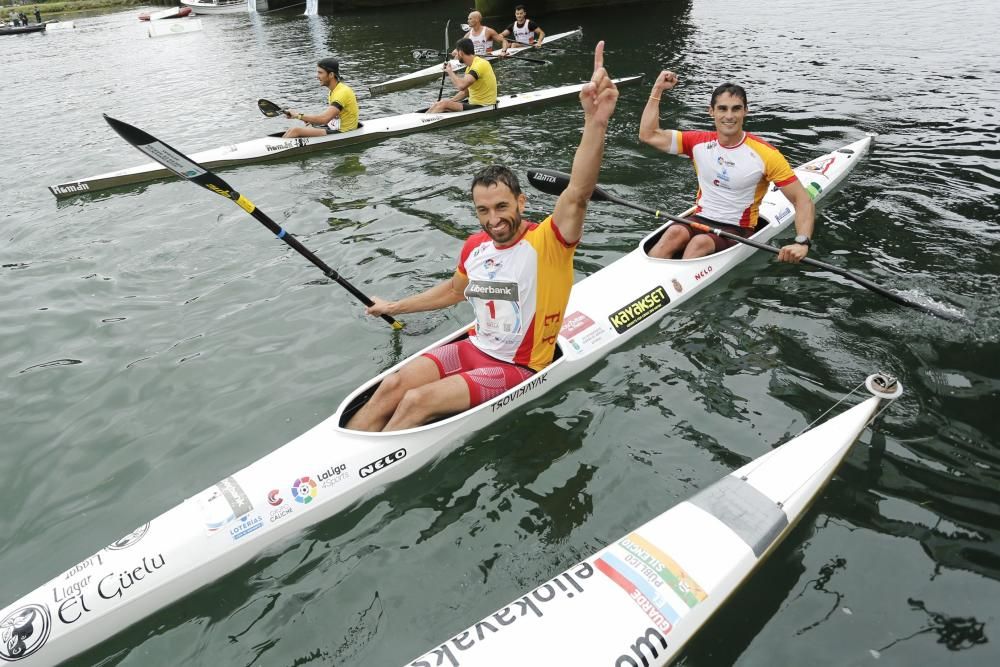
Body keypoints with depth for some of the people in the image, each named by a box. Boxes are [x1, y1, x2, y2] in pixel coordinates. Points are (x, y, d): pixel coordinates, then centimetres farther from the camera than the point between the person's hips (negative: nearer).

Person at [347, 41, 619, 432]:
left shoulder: (547, 243, -18)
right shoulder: (474, 248, 1)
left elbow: (577, 194, -38)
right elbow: (455, 289, 21)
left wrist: (595, 123, -54)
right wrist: (395, 307, 30)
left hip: (518, 368, -6)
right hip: (475, 348, 6)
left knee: (417, 402, -21)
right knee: (392, 387, -11)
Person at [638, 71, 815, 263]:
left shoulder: (765, 154, -8)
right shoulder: (699, 142, 3)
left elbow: (803, 201, -8)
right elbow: (648, 134, 4)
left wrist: (802, 242, -25)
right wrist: (657, 89, -2)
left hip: (738, 230, -3)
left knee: (700, 242, -34)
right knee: (674, 232, -31)